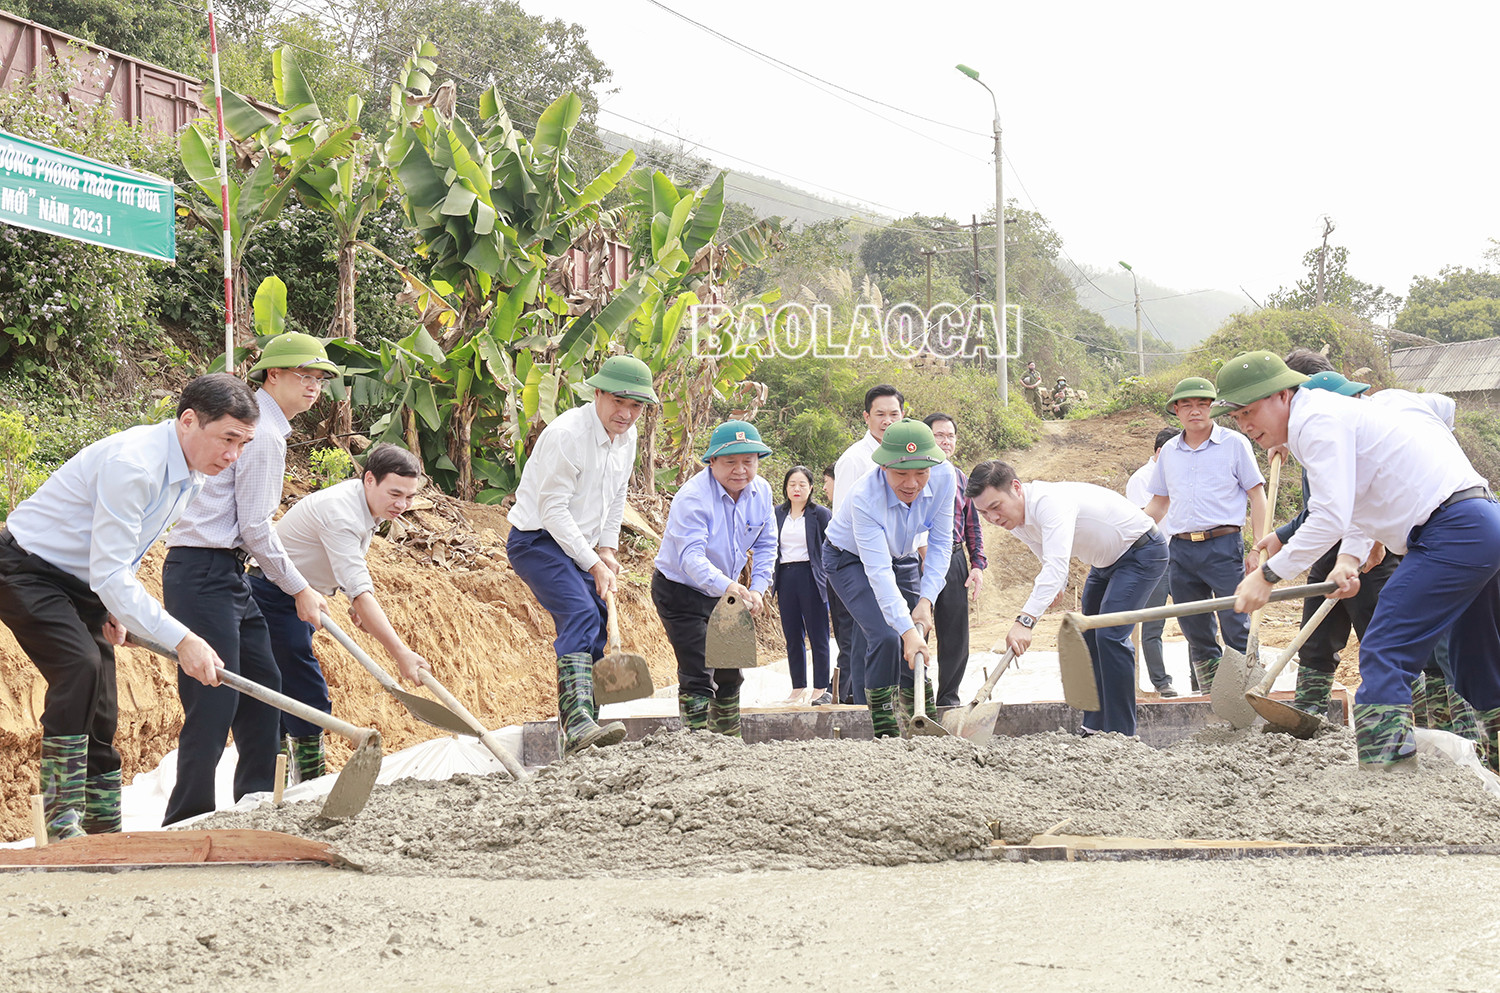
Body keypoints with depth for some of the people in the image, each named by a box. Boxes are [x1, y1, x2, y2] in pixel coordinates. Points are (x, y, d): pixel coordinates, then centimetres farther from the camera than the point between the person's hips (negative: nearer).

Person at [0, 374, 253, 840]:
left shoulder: (193, 476, 0)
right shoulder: (132, 464, -31)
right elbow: (108, 574, -34)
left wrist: (116, 608, 6)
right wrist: (181, 639, -37)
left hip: (83, 581, 9)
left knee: (101, 714, 6)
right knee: (79, 664, -29)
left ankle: (105, 832, 13)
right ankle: (62, 824, -28)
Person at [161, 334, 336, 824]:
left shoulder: (258, 424, 19)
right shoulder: (263, 434, -14)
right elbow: (255, 527, -15)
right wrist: (300, 590, -5)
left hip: (227, 575, 11)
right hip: (204, 575, -11)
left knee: (262, 686, 14)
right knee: (215, 702, -11)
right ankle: (186, 823, -7)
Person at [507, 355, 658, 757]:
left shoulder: (626, 436, 5)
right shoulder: (566, 434, -22)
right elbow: (553, 510, -22)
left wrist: (607, 549, 9)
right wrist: (593, 564, -19)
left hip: (580, 546, 9)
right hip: (538, 540, -9)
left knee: (597, 629, 7)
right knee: (580, 614, -28)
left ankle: (576, 736, 17)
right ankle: (576, 722, -42)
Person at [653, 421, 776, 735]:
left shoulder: (761, 492, -7)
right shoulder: (692, 497, -29)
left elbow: (765, 546, 4)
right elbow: (691, 556, -41)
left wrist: (757, 589, -11)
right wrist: (727, 585, -57)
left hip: (725, 592, 7)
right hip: (680, 591, -7)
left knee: (729, 672, 15)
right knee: (697, 674, -15)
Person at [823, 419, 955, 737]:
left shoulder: (944, 478, -26)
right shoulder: (865, 498, -39)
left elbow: (940, 544, -15)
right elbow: (878, 573, -41)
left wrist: (926, 600, -23)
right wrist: (907, 630, -46)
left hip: (899, 557, 5)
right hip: (849, 559, -5)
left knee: (917, 647, 1)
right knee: (885, 637, -21)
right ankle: (885, 731, -11)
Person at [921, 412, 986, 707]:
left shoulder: (962, 480, 16)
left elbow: (973, 526, 19)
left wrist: (977, 565, 10)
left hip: (955, 560, 5)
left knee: (955, 638, 7)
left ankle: (948, 698, 17)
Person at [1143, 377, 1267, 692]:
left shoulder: (1234, 443, 2)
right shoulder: (1169, 452, 14)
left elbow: (1257, 496, 1)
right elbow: (1158, 503, 23)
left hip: (1223, 546, -5)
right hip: (1180, 548, 5)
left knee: (1237, 628, -9)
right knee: (1196, 633, 7)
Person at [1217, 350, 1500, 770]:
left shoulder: (1318, 420, -13)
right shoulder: (1327, 415, 19)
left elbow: (1330, 518, -21)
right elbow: (1357, 502, 26)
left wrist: (1269, 574, -14)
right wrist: (1351, 558, 10)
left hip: (1454, 530, -11)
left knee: (1384, 652, -13)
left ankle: (1384, 766, -20)